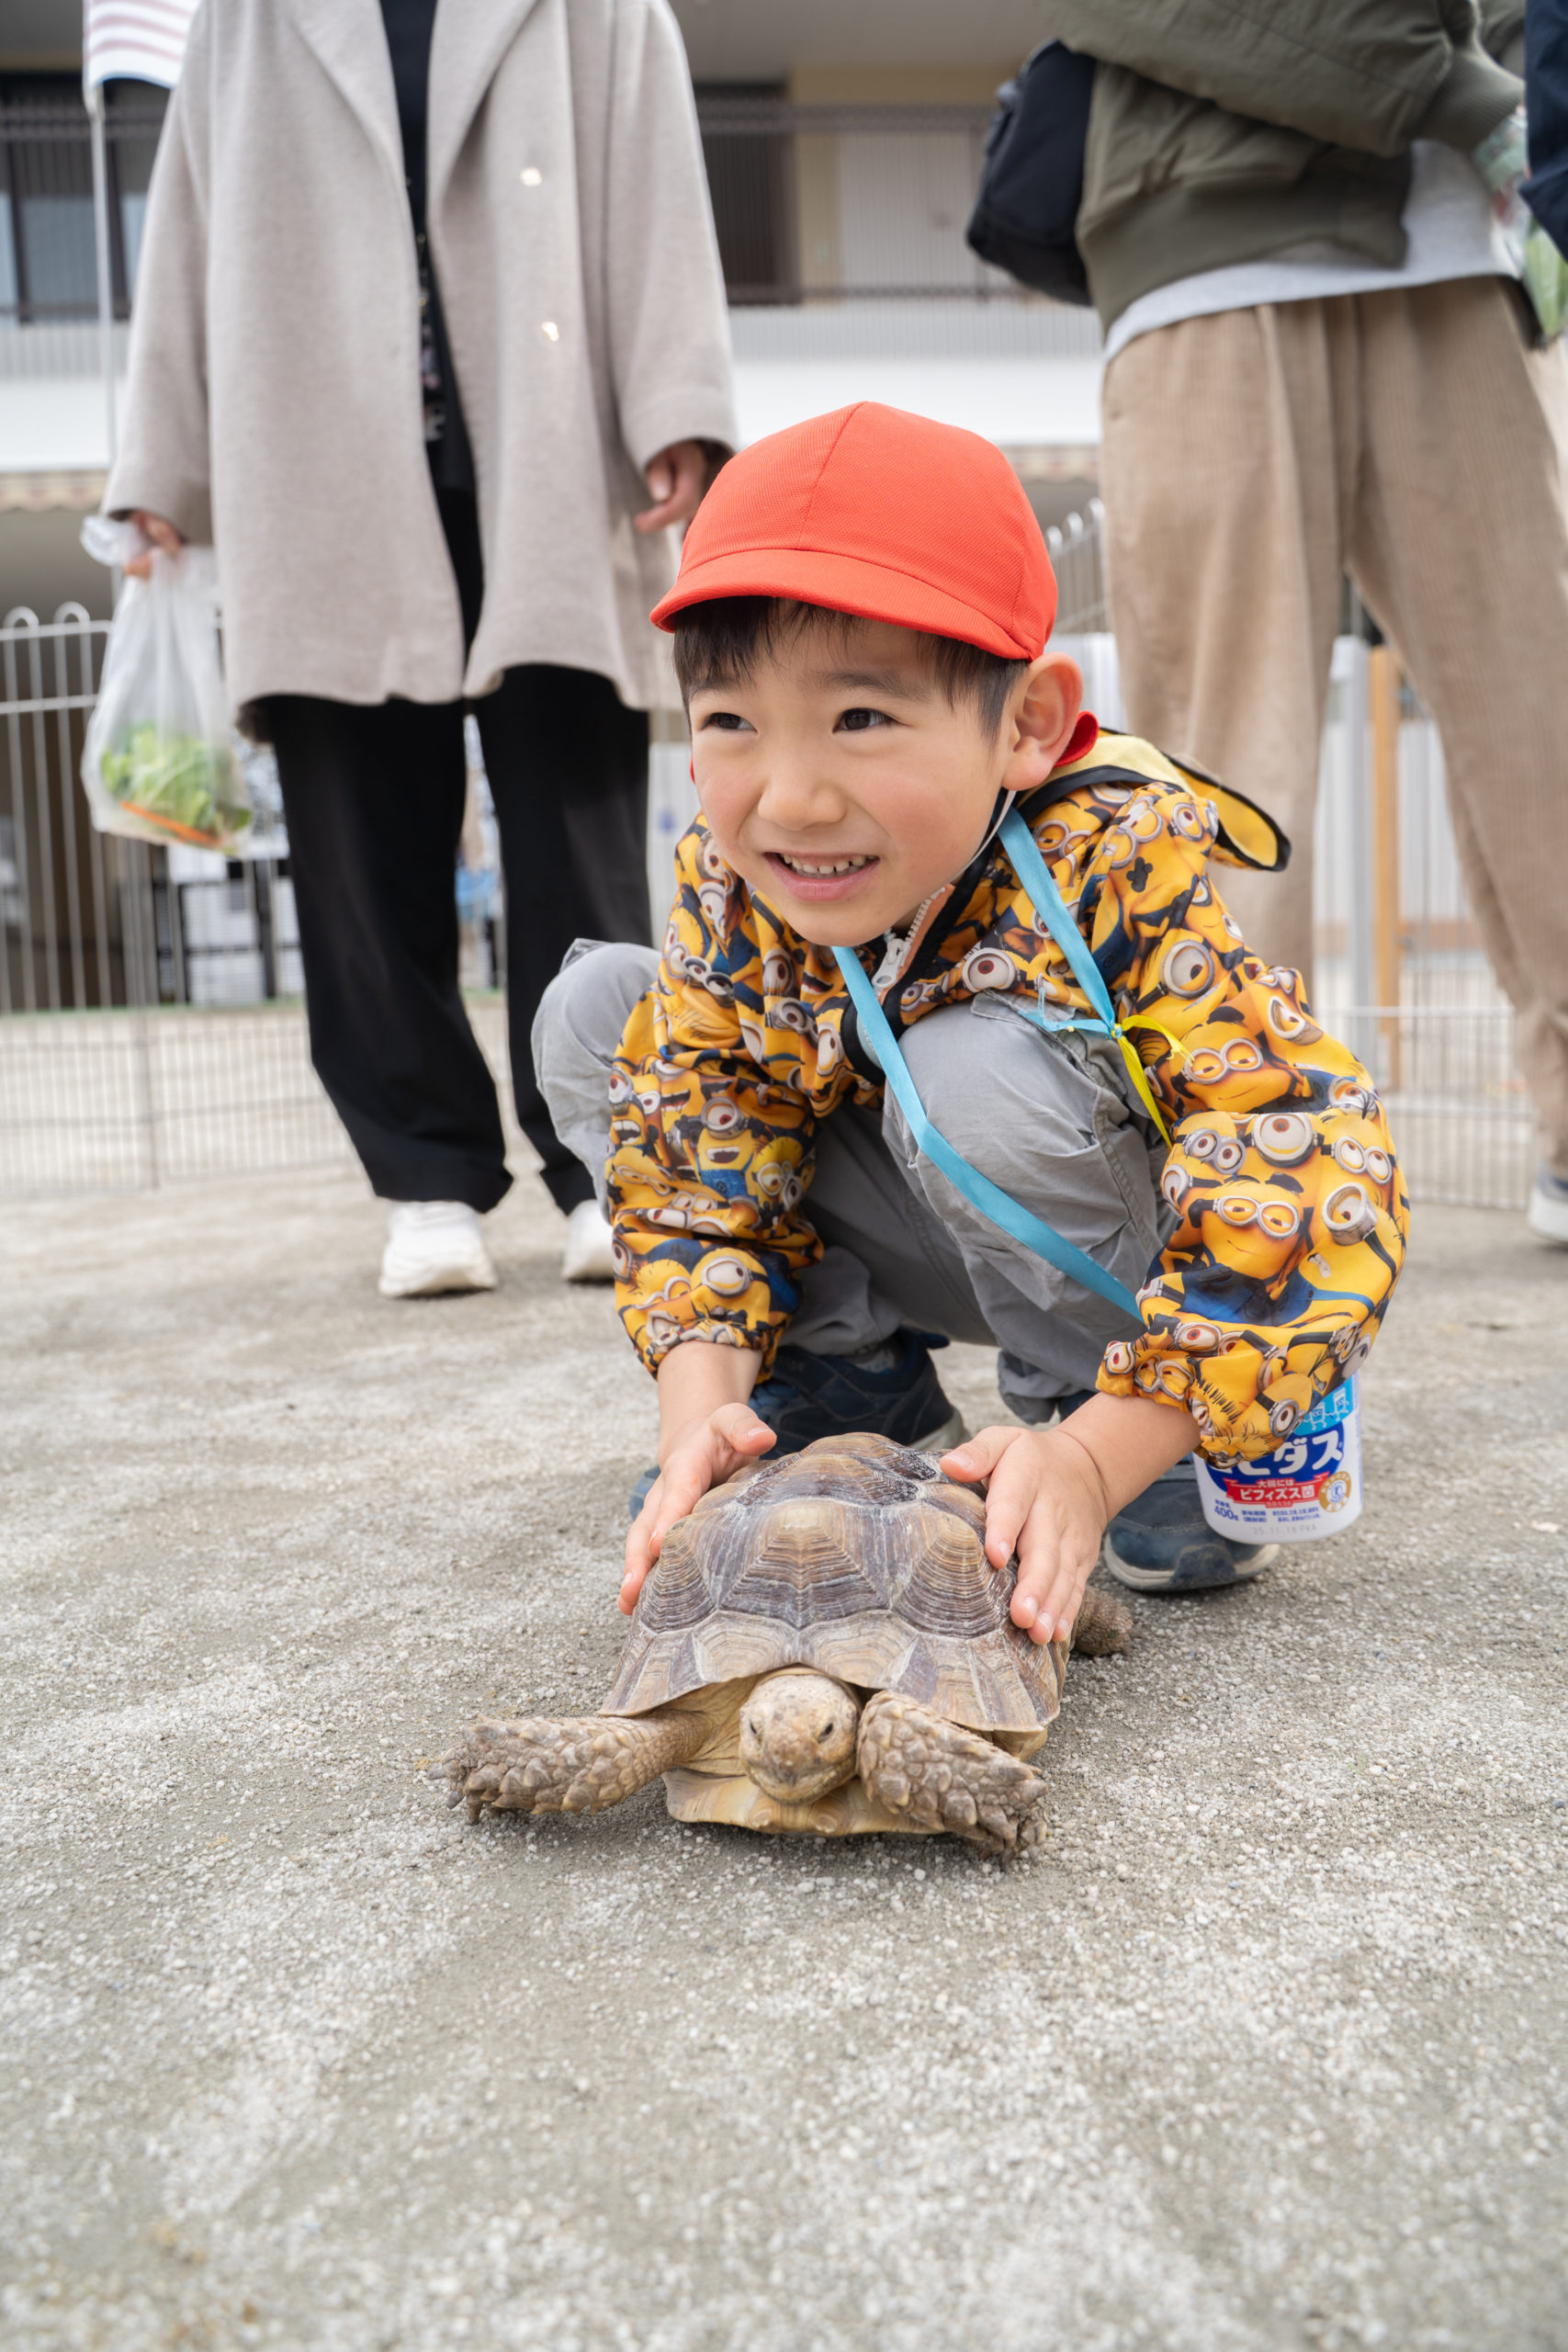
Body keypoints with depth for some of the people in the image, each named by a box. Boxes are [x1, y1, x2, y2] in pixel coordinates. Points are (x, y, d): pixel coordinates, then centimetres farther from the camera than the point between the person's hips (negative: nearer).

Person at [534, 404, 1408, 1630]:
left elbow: (1314, 1177, -37)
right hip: (945, 1239, 5)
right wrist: (702, 1403, -31)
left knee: (972, 1070, -38)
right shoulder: (725, 895, -19)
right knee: (594, 1013, -7)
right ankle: (855, 1396, 0)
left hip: (1121, 1245, -4)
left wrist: (1095, 1458, -42)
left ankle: (1135, 1433, -12)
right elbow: (693, 1169, -13)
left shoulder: (1125, 872, -32)